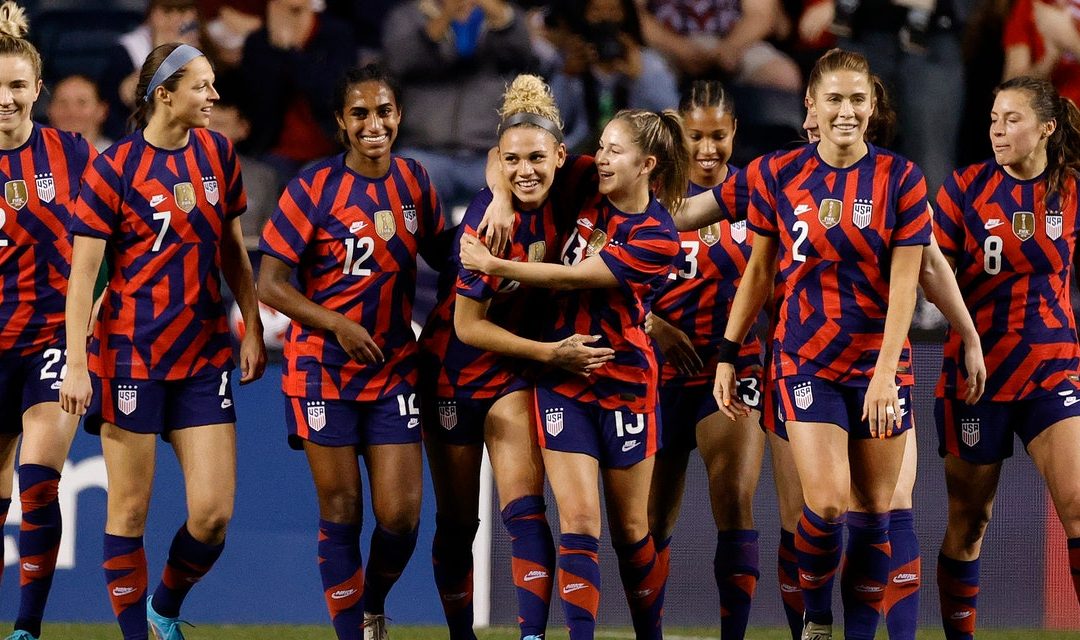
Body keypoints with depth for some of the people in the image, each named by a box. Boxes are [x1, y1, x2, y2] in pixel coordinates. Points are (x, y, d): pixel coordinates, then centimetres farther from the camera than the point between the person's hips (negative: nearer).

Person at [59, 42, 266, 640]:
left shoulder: (217, 154, 6)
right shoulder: (114, 166, -9)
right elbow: (82, 270, -9)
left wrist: (252, 329, 10)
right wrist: (76, 363, -14)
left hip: (205, 355, 4)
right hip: (131, 356, -4)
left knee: (213, 513, -3)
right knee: (129, 509, 0)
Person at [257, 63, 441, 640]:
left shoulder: (414, 181, 3)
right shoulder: (314, 187, -9)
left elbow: (440, 257, 18)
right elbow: (270, 285, -11)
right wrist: (338, 325, -20)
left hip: (394, 367, 3)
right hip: (324, 368, -3)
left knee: (401, 514, -3)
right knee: (341, 510, 0)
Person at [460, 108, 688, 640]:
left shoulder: (657, 238, -13)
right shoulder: (588, 194, 0)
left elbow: (572, 277, -18)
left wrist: (493, 265, -16)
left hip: (625, 382, -2)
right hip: (562, 381, 3)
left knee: (631, 528, 7)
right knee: (578, 522, -9)